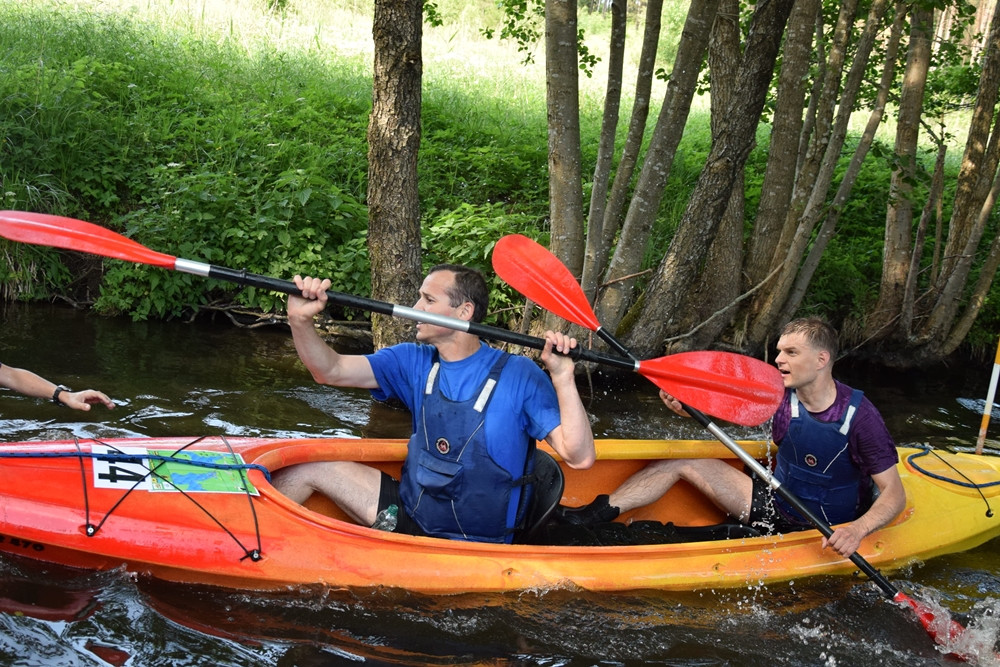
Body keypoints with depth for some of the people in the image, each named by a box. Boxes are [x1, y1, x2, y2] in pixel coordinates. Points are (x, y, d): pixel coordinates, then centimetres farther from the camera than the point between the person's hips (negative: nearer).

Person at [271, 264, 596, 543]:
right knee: (306, 469, 1)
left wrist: (562, 376, -31)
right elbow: (330, 371, -7)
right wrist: (300, 321, -25)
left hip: (471, 549, -5)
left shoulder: (518, 375, -14)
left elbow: (580, 457, -20)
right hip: (411, 512, 6)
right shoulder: (415, 362, 2)